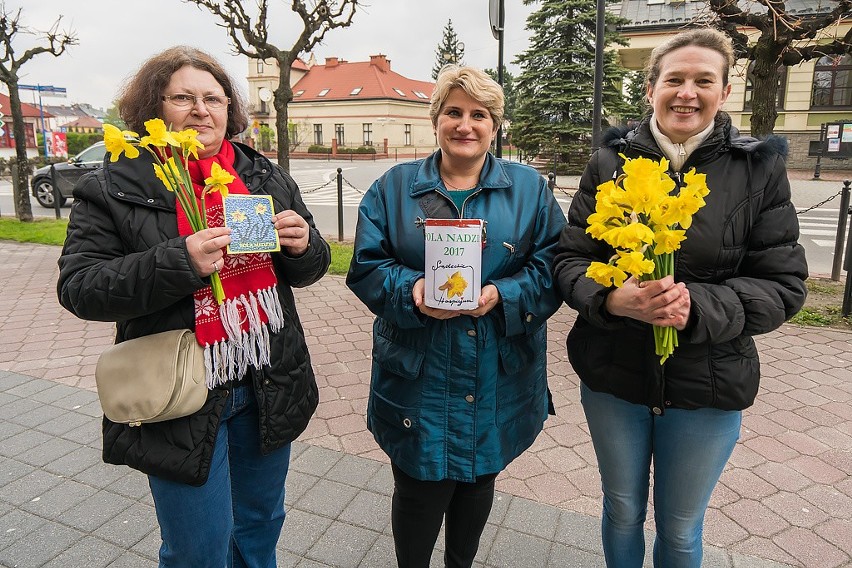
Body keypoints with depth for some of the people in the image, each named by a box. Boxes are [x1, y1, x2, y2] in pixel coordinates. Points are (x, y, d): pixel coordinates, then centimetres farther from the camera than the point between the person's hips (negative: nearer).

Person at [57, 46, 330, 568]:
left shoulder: (267, 177, 6)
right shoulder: (113, 190, -5)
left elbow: (307, 269, 11)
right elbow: (79, 288, -11)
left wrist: (304, 246, -13)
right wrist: (180, 262, -25)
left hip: (271, 388, 4)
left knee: (261, 525, 23)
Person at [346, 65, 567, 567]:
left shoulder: (530, 188, 5)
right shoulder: (394, 187, 3)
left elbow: (552, 266, -1)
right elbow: (366, 267, -1)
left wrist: (502, 295, -19)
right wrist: (411, 291, -21)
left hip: (499, 381, 2)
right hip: (419, 379, -1)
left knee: (479, 479, 20)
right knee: (419, 489, 8)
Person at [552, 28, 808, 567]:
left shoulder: (759, 169, -4)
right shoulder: (611, 162, -2)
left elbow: (784, 285, -6)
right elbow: (570, 260, -4)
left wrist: (698, 306, -25)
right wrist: (612, 299, -25)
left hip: (707, 386, 0)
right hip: (612, 377, 1)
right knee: (623, 512, 21)